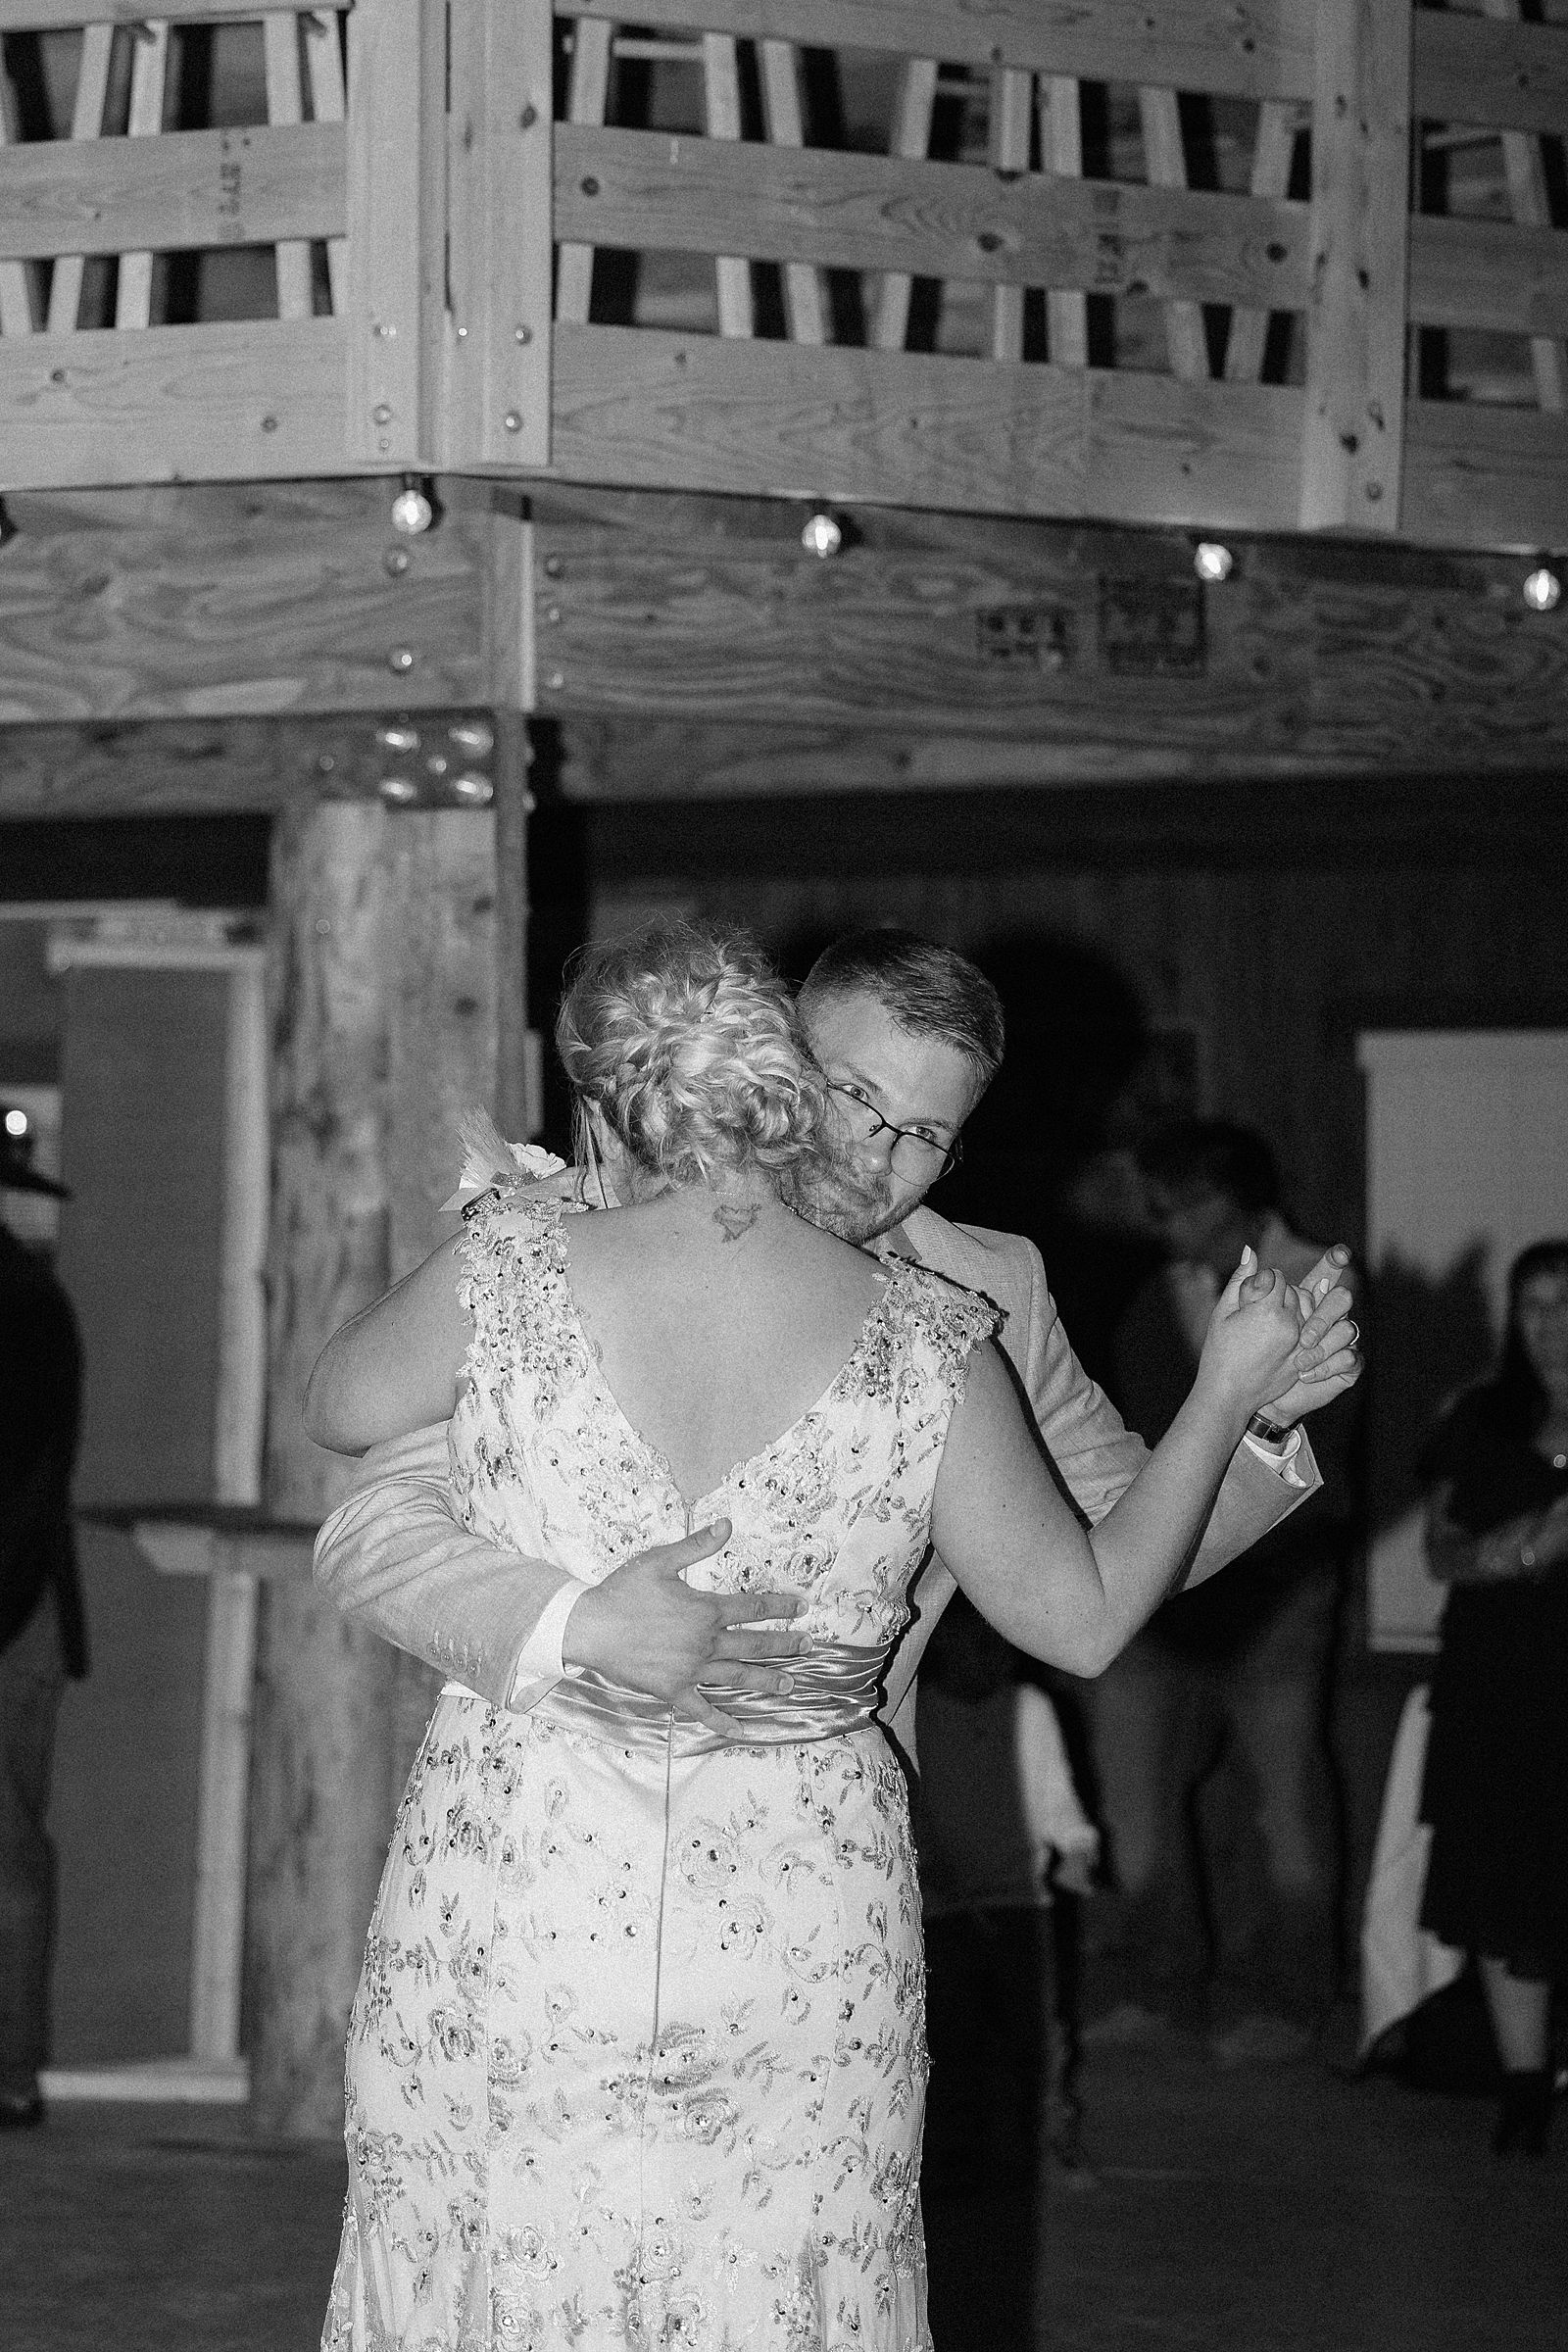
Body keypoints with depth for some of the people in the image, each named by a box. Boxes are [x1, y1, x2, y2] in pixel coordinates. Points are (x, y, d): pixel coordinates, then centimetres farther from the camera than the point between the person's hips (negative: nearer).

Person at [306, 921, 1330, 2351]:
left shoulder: (510, 1274, -10)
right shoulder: (926, 1346, -8)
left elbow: (345, 1412, 11)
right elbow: (1084, 1617, 3)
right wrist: (1230, 1392, 13)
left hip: (511, 1913, -1)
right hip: (800, 1945, 1)